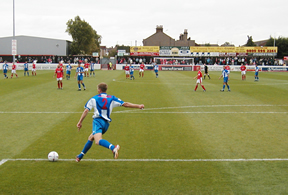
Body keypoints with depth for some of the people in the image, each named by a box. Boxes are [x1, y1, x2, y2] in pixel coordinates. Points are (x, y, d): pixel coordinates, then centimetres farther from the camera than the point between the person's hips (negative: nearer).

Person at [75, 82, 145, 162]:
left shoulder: (94, 99, 11)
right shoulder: (112, 99, 17)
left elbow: (86, 111, 3)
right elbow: (125, 104, 12)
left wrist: (80, 122, 7)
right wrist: (138, 106, 17)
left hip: (98, 120, -6)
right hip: (106, 123, 6)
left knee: (98, 141, -27)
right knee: (90, 138, 25)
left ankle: (113, 147, -54)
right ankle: (81, 155, 32)